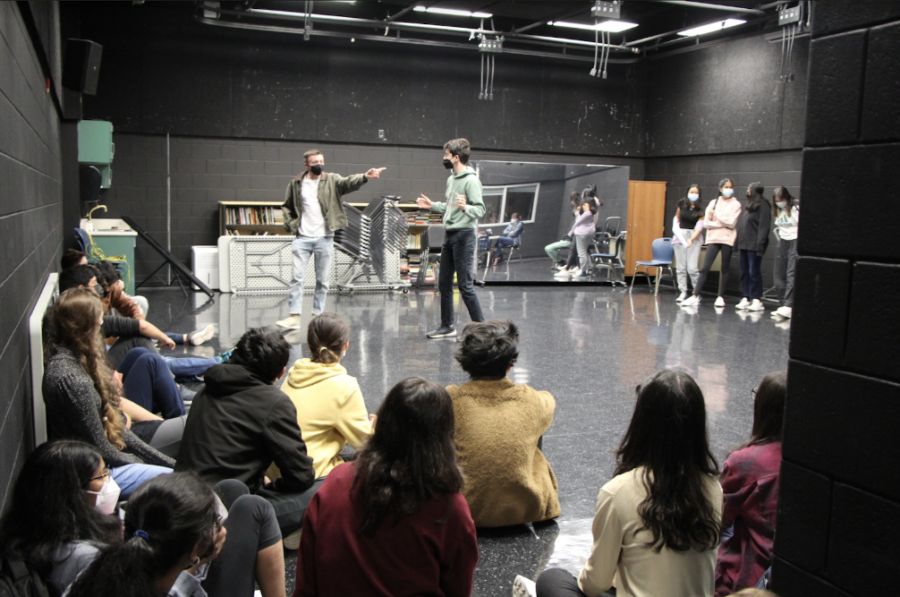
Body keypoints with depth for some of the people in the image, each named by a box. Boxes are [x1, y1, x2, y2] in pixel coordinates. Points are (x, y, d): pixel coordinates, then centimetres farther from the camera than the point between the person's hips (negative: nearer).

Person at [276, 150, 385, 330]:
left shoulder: (331, 180, 1)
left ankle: (317, 316, 14)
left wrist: (365, 176, -37)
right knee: (297, 277, -3)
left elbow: (348, 182, -18)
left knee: (322, 280, 4)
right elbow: (286, 206, 17)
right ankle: (294, 316, -1)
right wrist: (290, 224, 2)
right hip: (302, 238, 1)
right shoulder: (296, 183, 6)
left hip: (325, 238, 0)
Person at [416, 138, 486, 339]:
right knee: (444, 283, 12)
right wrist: (432, 205, 24)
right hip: (449, 235, 9)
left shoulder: (471, 180, -12)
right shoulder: (451, 179, 15)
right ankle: (447, 326, 21)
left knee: (465, 285, -8)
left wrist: (465, 207, -37)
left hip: (463, 235, -9)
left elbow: (480, 209, -20)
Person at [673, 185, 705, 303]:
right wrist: (676, 228, 9)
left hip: (694, 238, -3)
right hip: (680, 235, 3)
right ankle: (683, 292, 5)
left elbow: (699, 227, -8)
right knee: (681, 267, 1)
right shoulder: (682, 204, 5)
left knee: (692, 268, -10)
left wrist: (691, 240, -20)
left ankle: (697, 292, 3)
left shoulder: (700, 209, -3)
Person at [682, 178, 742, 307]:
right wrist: (723, 223, -7)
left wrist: (716, 214, -5)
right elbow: (706, 223, 2)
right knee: (705, 268, -6)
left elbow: (731, 223, -9)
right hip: (713, 238, 1)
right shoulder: (713, 203, 9)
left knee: (724, 269, 3)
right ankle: (695, 296, -8)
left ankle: (721, 297, 12)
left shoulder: (736, 204, 3)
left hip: (727, 239, -1)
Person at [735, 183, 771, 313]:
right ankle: (746, 298, 15)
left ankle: (757, 300, -1)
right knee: (744, 272, 10)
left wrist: (760, 244, -21)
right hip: (744, 244, 9)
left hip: (754, 245, -9)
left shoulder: (763, 205, -9)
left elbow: (764, 226, -16)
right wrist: (738, 242, 12)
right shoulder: (749, 205, 18)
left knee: (754, 272, -6)